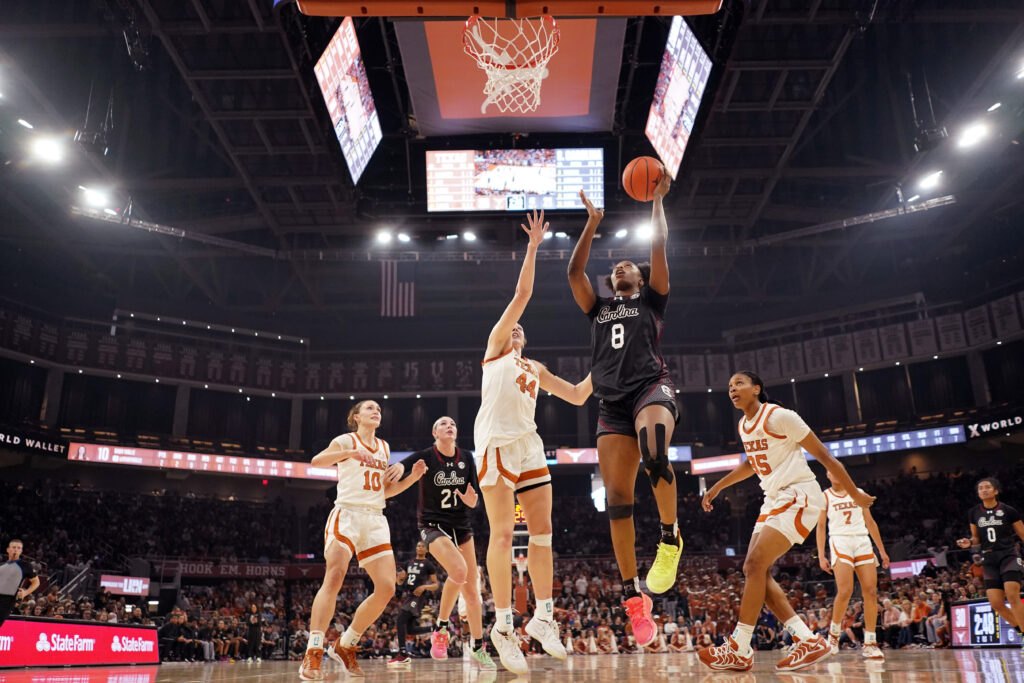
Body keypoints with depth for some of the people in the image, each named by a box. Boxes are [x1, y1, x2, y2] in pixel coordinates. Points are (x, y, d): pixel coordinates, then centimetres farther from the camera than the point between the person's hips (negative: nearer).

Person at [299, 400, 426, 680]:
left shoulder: (384, 447, 20)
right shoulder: (346, 440, 3)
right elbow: (316, 461, -16)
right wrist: (351, 453, -30)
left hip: (375, 520, 6)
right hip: (347, 513, -6)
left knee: (387, 587, -4)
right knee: (335, 577, -24)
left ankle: (345, 645, 11)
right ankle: (312, 654, -22)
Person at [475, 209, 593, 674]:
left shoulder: (535, 368, 28)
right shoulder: (495, 347, 12)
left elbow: (578, 396, 27)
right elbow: (522, 294, 5)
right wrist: (533, 247, 6)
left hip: (529, 445, 6)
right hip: (496, 443, -6)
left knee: (542, 530, 1)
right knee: (502, 533, -8)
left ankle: (543, 617, 10)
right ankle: (503, 624, -2)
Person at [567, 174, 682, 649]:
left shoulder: (651, 299, 18)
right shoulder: (598, 308, 26)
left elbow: (659, 248, 9)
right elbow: (574, 271, 16)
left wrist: (658, 199, 10)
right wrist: (593, 222, 20)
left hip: (651, 387, -4)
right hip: (612, 402, 4)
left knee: (653, 452, -37)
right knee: (616, 495, -6)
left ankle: (670, 538, -16)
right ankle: (632, 596, -1)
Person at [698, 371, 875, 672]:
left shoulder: (779, 416, -15)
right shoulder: (743, 426, 11)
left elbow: (824, 455, -11)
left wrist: (855, 494, -7)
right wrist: (717, 486, 30)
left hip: (799, 496, -9)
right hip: (774, 499, 9)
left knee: (755, 563, -18)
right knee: (755, 569, 0)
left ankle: (739, 650, -14)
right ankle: (809, 641, 4)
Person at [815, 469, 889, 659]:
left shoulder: (858, 493, 15)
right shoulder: (825, 497, 7)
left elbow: (870, 522, 18)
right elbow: (821, 526, 4)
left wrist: (882, 550, 13)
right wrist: (821, 556, -4)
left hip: (863, 542, 3)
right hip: (840, 542, -3)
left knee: (871, 591, -7)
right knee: (845, 591, -18)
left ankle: (870, 643, -1)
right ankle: (834, 632, 4)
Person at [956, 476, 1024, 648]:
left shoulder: (1008, 511, -2)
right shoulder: (974, 513, 8)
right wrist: (969, 542, -4)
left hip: (1008, 555, -4)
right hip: (989, 559, 4)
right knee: (996, 603, -5)